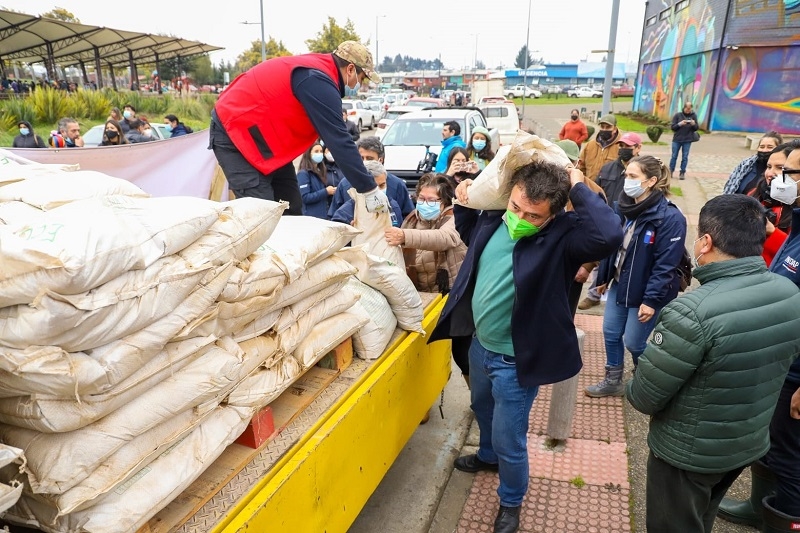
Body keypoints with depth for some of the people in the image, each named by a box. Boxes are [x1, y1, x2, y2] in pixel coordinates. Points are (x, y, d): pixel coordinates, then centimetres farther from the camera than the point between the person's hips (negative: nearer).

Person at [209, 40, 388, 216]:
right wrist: (369, 189, -22)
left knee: (291, 211, 7)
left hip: (263, 134, 10)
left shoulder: (317, 69, 7)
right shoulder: (318, 81, -24)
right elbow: (339, 141, -26)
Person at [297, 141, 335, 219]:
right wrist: (326, 191, -15)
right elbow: (305, 197, -17)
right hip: (311, 217, -7)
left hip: (324, 215, 7)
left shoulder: (320, 172, 16)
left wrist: (331, 192, 2)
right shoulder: (303, 173, -7)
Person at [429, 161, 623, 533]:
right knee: (482, 408, 32)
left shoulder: (562, 235, -25)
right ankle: (488, 456, 64)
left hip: (515, 360, -7)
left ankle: (511, 502, 39)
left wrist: (579, 188, -34)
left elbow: (609, 236, -46)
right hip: (480, 344, 7)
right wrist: (464, 206, 1)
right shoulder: (494, 217, -7)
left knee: (509, 439, 8)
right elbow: (473, 240, 16)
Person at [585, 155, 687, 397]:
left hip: (645, 293, -7)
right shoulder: (623, 207, 0)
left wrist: (651, 299, -22)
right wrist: (603, 277, 13)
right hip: (619, 284, 7)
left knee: (634, 342, 6)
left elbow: (665, 265, -22)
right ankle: (613, 381, 33)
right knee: (610, 333, 14)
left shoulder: (670, 218, -22)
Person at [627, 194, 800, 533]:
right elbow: (770, 366, 5)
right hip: (751, 444, 6)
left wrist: (632, 391, -2)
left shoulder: (693, 312, -34)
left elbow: (644, 396, -25)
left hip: (687, 452, -6)